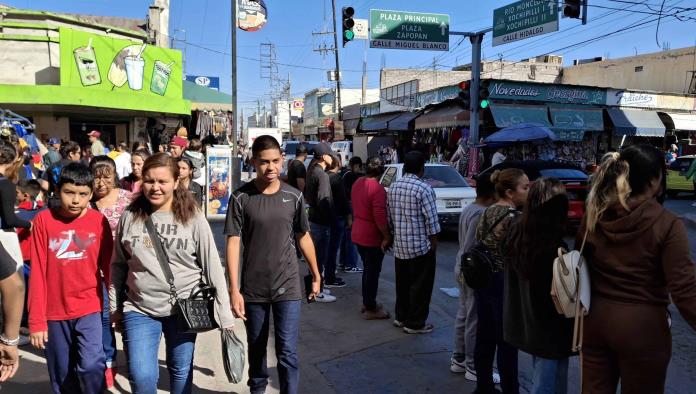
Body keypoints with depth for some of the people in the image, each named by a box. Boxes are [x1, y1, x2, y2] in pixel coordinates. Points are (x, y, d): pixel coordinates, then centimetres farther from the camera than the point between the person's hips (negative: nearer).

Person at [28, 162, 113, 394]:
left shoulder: (99, 221, -5)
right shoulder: (43, 220, -6)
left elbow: (108, 266, 1)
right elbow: (37, 273, -6)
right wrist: (36, 320, -6)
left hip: (89, 309, -1)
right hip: (54, 312, 1)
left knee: (91, 366, -18)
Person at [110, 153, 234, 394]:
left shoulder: (193, 218, -9)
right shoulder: (130, 216, -3)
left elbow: (212, 267, -7)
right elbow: (118, 265, 8)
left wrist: (225, 314, -8)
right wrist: (115, 307, 11)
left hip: (183, 308, -1)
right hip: (139, 309, 1)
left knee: (181, 370, 14)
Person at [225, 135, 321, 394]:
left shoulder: (294, 196, -2)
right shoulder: (241, 198, -8)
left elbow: (303, 237, 9)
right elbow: (233, 243, -10)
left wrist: (316, 275, 13)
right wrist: (234, 289, -15)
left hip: (287, 286, 0)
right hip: (253, 288, 0)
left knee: (287, 352, -1)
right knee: (256, 347, 18)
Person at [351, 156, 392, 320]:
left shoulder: (358, 182, 3)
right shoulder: (377, 189, -22)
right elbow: (380, 217, -26)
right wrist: (387, 237, -16)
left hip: (358, 234, 8)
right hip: (372, 236, -8)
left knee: (368, 269, 21)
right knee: (373, 272, 4)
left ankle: (367, 303, 32)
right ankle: (370, 309, 14)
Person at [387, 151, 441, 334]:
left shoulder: (394, 186, 5)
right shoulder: (424, 189, -16)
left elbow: (390, 215, 10)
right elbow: (431, 219, -15)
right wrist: (434, 241, -4)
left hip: (399, 245, 7)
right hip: (420, 245, -7)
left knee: (402, 282, 18)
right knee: (420, 285, 4)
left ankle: (401, 317, 29)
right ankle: (415, 323, 11)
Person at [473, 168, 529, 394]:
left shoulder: (487, 212, 8)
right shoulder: (514, 217, -16)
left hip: (483, 280, 8)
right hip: (504, 284, -8)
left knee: (484, 337, 16)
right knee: (507, 342, 2)